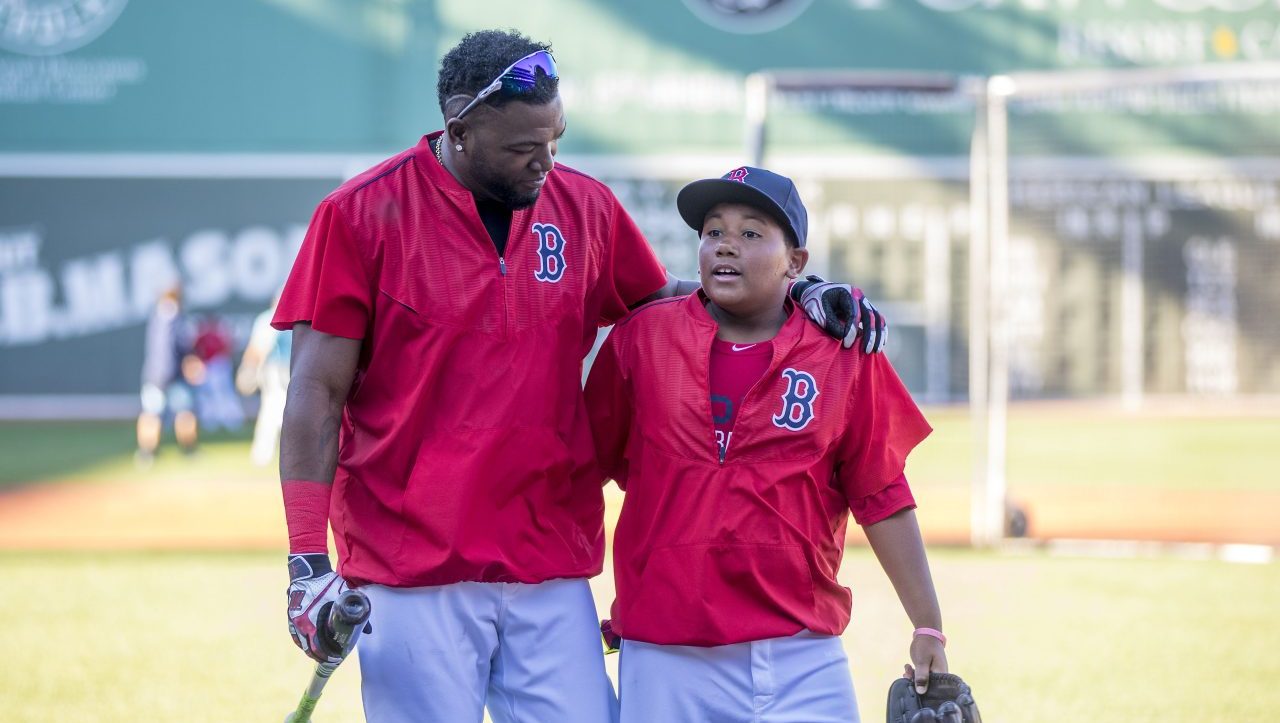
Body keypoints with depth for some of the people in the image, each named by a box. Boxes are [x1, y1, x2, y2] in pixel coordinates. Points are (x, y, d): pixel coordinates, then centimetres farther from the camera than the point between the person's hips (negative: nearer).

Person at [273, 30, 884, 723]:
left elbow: (661, 300, 25)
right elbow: (317, 397, -3)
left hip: (553, 575, 4)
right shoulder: (361, 215, -4)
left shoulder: (585, 207, 8)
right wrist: (307, 564, -9)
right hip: (412, 580, -4)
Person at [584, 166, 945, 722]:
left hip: (803, 659, 0)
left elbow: (880, 497, 5)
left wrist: (929, 630, 2)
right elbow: (588, 464, 11)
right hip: (665, 660, 0)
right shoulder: (642, 338, 5)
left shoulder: (844, 358, 3)